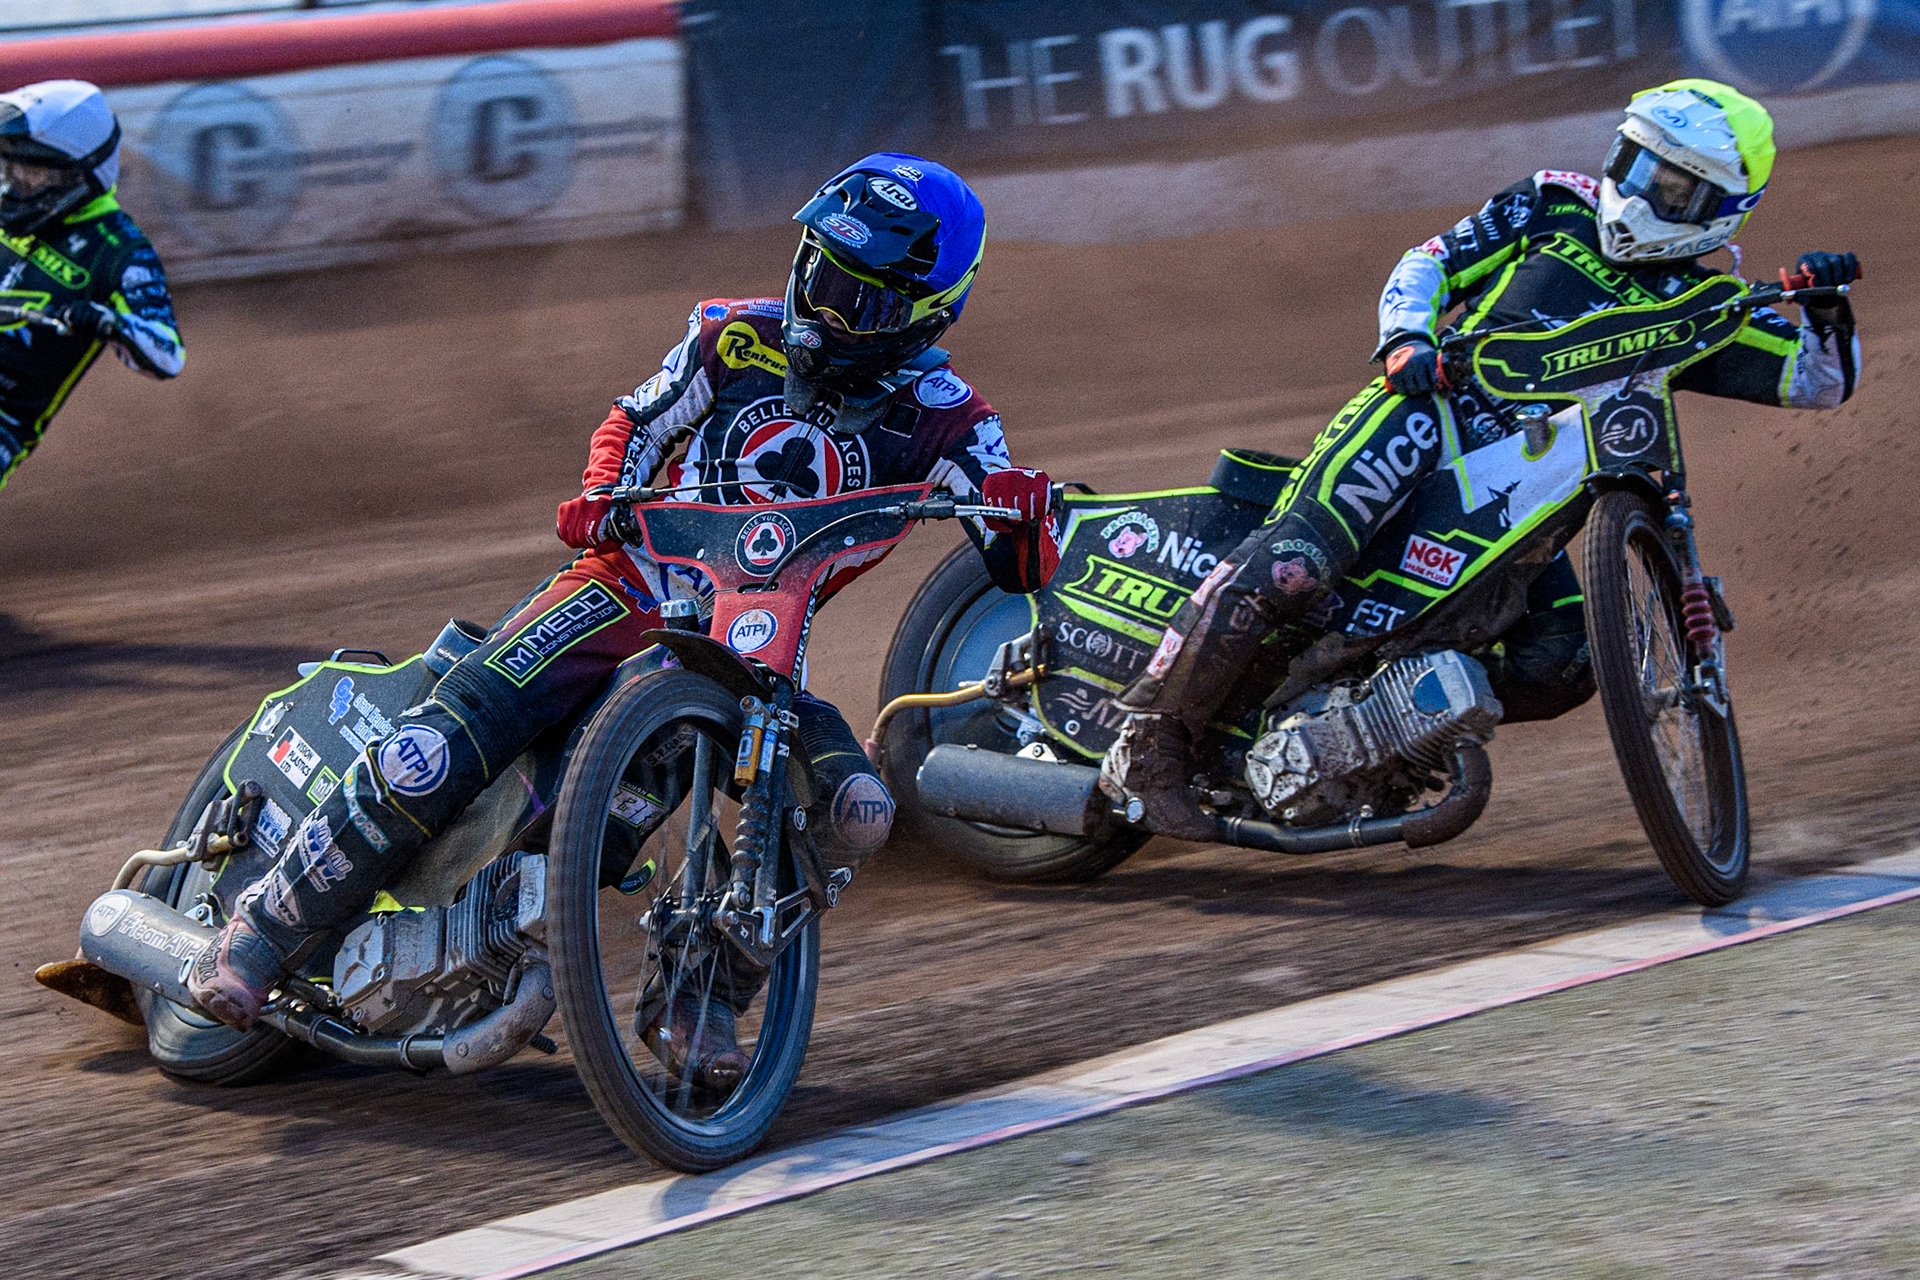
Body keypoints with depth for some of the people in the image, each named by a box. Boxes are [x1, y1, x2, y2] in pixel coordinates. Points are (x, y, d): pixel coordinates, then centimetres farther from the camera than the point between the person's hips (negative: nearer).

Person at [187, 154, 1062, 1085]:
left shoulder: (941, 417, -3)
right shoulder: (740, 337, 0)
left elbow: (1021, 569, -9)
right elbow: (636, 422, 13)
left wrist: (1024, 515, -33)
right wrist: (603, 495, -9)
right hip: (629, 589, -1)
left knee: (854, 813, -26)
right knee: (429, 761, -21)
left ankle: (696, 999, -9)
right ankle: (271, 923, -2)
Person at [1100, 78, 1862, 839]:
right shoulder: (1555, 208, 14)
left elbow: (1819, 381, 13)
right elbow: (1428, 263, 13)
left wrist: (1827, 310, -8)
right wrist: (1407, 337, -8)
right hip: (1426, 412, -4)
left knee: (1561, 665, -17)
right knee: (1294, 563, -30)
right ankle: (1151, 739, -29)